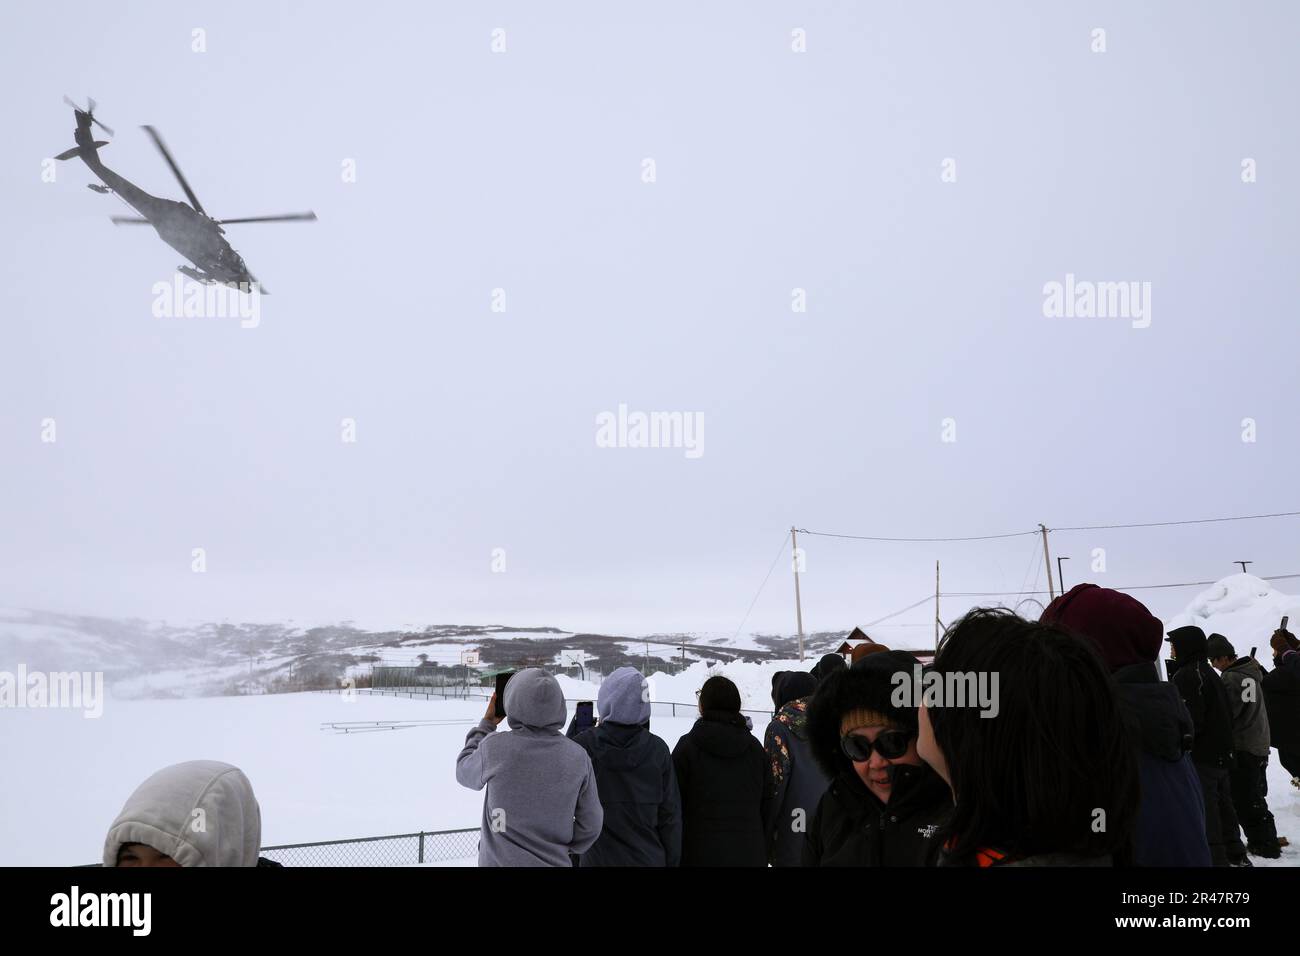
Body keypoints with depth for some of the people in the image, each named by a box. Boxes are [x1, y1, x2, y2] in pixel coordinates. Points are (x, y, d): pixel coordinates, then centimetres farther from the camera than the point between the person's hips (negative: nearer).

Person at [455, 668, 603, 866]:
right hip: (555, 862, 2)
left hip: (501, 860, -1)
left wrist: (487, 723, 14)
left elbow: (464, 771, 6)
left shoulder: (495, 748, -17)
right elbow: (590, 824, -1)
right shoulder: (578, 757, -9)